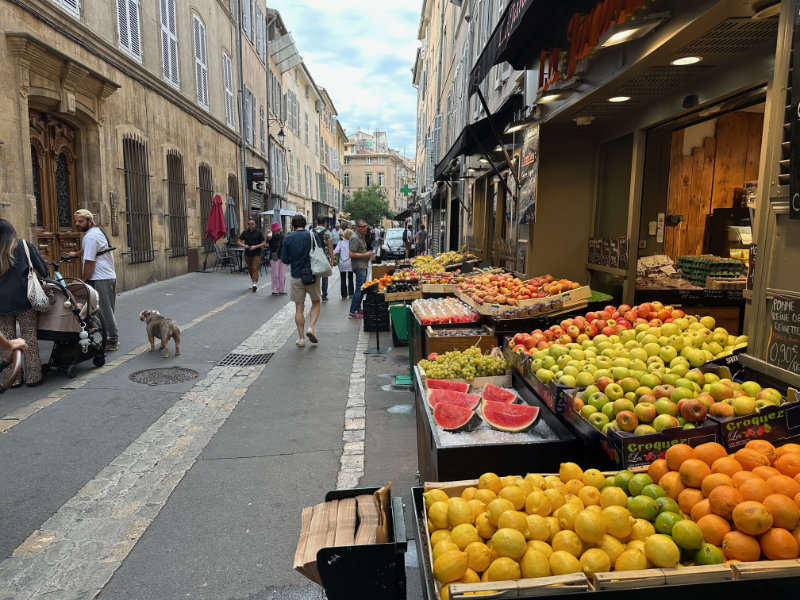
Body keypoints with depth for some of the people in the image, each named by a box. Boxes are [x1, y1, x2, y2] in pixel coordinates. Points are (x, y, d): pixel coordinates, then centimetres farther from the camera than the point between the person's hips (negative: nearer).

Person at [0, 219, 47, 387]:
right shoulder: (24, 245, 2)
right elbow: (42, 268, 2)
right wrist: (45, 279, 19)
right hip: (23, 298, -1)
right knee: (29, 336, 4)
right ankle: (33, 377, 5)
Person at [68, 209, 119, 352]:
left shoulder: (90, 236, -15)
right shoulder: (99, 231, 17)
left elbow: (89, 262, -18)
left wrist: (83, 280, -9)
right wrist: (76, 254, 48)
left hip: (100, 280, -10)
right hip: (110, 276, 10)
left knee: (104, 312, -4)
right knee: (108, 311, 15)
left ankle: (112, 341, 1)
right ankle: (114, 339, 21)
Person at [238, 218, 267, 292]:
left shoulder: (259, 232, -2)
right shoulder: (244, 232, 6)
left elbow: (264, 243, -2)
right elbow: (239, 242, 7)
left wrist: (255, 247, -16)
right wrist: (244, 245, -15)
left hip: (256, 254, -4)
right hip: (247, 254, 4)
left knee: (255, 268, -13)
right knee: (250, 269, 12)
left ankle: (255, 283, -19)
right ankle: (253, 282, 27)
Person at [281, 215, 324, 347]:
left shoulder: (288, 239, -2)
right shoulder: (313, 235, -3)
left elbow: (284, 259, -1)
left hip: (296, 276, 1)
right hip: (312, 275, 0)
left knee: (299, 308, 8)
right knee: (316, 303, 17)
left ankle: (301, 338, 9)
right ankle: (311, 327, -4)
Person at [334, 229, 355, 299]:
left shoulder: (341, 243, -4)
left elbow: (335, 251, -12)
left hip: (342, 264, 0)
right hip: (350, 264, 0)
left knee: (343, 280, 6)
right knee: (350, 279, 16)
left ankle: (344, 295, 6)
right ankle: (350, 294, 18)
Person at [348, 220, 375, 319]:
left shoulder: (362, 237, 17)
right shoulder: (355, 238, -15)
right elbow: (352, 254, -22)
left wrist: (369, 255, 11)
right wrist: (365, 255, -18)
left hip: (363, 266, 10)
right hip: (359, 266, -10)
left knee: (361, 288, 15)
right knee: (359, 289, -10)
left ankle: (358, 308, 25)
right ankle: (353, 312, -7)